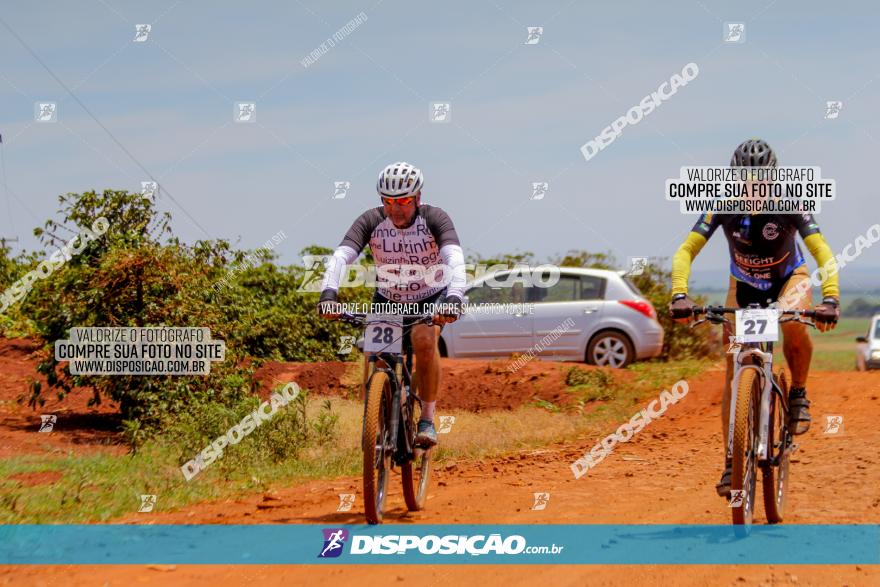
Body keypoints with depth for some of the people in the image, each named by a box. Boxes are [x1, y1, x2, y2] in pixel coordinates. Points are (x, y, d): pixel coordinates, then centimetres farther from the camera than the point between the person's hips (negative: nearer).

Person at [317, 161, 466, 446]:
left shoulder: (435, 219, -23)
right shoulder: (371, 221, -20)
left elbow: (455, 260, -38)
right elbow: (341, 257, -32)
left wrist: (454, 297, -56)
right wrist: (328, 292, -51)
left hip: (430, 298, -2)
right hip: (387, 299, 2)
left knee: (424, 340, -30)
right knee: (373, 356, -17)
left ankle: (427, 420, -19)